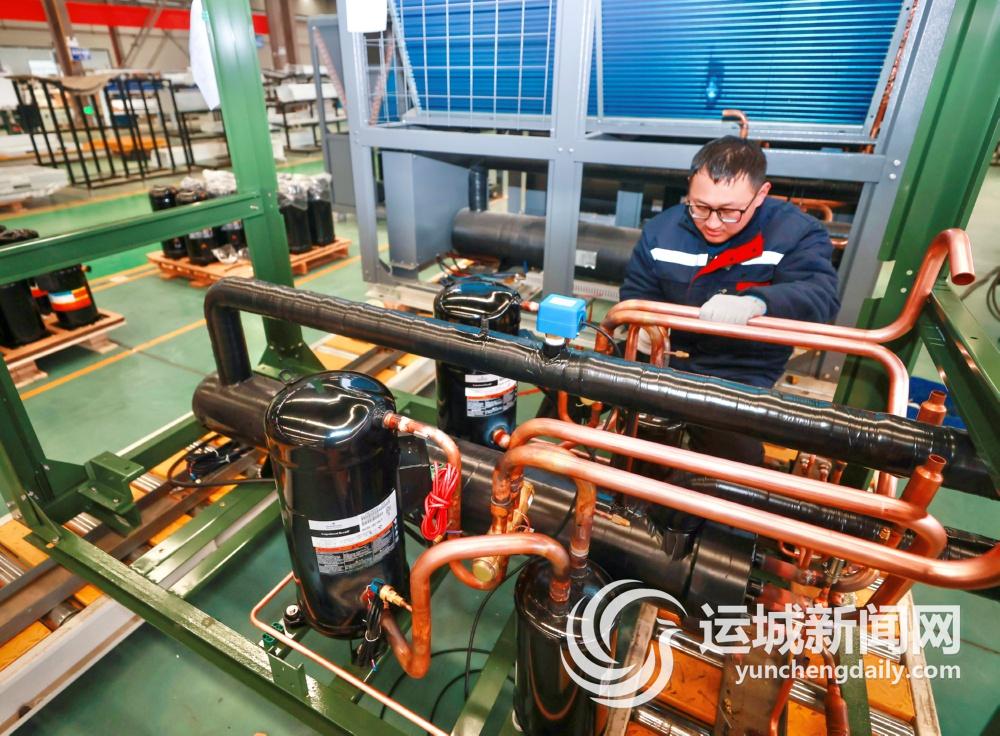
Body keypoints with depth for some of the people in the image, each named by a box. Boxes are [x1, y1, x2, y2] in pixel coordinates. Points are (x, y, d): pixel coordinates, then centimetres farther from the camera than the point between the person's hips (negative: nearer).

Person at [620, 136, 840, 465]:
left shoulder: (795, 232, -10)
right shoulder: (662, 229, -1)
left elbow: (820, 294, -25)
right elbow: (636, 294, 9)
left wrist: (756, 302, -46)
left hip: (742, 377, -2)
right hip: (666, 359, 3)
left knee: (736, 459, -22)